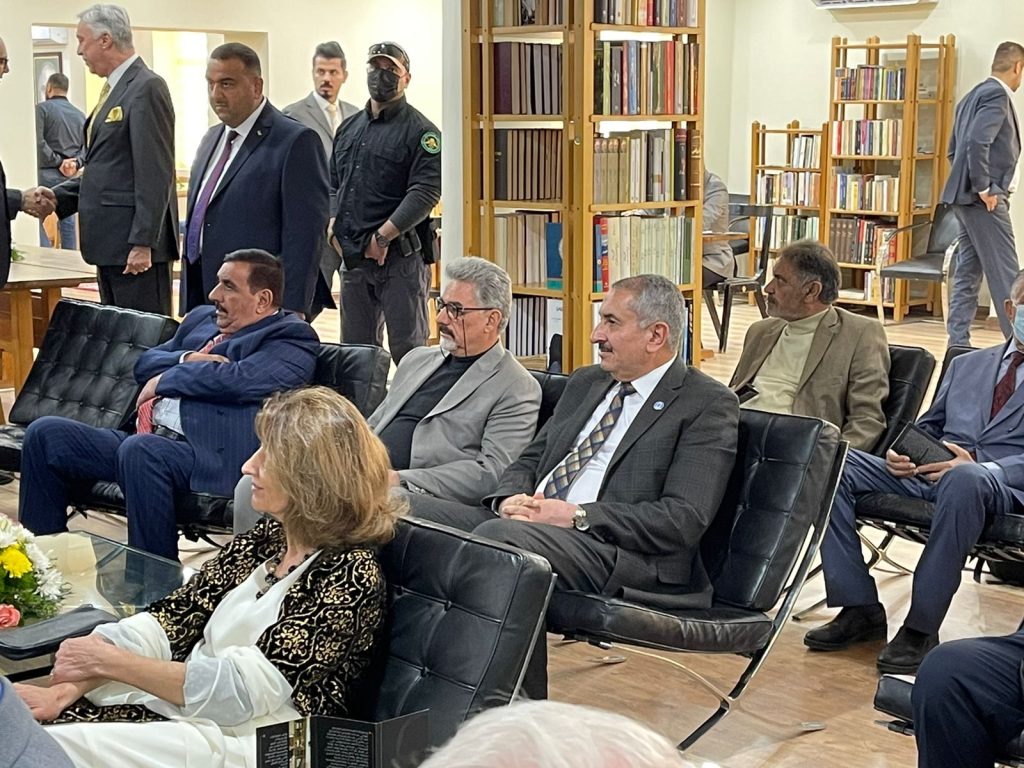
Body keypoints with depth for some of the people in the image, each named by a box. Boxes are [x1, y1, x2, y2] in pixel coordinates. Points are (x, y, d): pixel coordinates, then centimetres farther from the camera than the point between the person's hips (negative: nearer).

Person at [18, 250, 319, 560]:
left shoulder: (292, 336, -1)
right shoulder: (202, 318, 25)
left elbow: (240, 378, -18)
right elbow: (144, 365, 23)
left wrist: (163, 380, -4)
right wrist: (188, 360, 1)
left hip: (213, 456, -9)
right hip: (144, 442, 9)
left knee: (140, 449, -37)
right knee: (46, 432, -3)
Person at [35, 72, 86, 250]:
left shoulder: (42, 108, -5)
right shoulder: (80, 114, 11)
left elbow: (38, 142, -16)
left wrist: (57, 162, -11)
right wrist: (76, 163, -6)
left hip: (47, 173, -5)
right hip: (71, 176, 5)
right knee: (68, 222, 11)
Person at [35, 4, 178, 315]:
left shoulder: (146, 88, -13)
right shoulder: (115, 89, 16)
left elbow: (154, 174, -18)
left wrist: (143, 243, -21)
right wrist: (56, 198, 9)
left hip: (135, 244, -10)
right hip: (110, 243, 10)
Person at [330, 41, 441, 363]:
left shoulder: (420, 131, -5)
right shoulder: (349, 128, 16)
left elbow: (425, 193, -15)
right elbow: (333, 183, 20)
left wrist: (383, 237, -18)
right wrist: (333, 227, 3)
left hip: (400, 256, -6)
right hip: (352, 257, 7)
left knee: (407, 348, -4)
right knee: (357, 349, 12)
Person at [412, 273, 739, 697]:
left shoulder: (708, 404, -1)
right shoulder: (585, 383, 23)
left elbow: (684, 520, -11)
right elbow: (529, 460, 24)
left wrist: (576, 516, -17)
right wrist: (511, 499, -1)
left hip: (621, 553, -7)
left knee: (498, 536, -35)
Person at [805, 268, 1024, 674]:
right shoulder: (966, 365, 29)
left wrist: (981, 466, -20)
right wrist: (900, 454, 4)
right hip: (928, 471, 6)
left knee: (965, 480, -42)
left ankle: (921, 628, -33)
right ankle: (860, 609, -15)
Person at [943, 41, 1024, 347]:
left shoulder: (974, 96, 18)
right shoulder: (997, 95, -11)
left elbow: (953, 149, 22)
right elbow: (978, 142, -24)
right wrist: (984, 189, -19)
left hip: (967, 198, 10)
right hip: (985, 200, -10)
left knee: (968, 273, 10)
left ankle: (958, 343, 11)